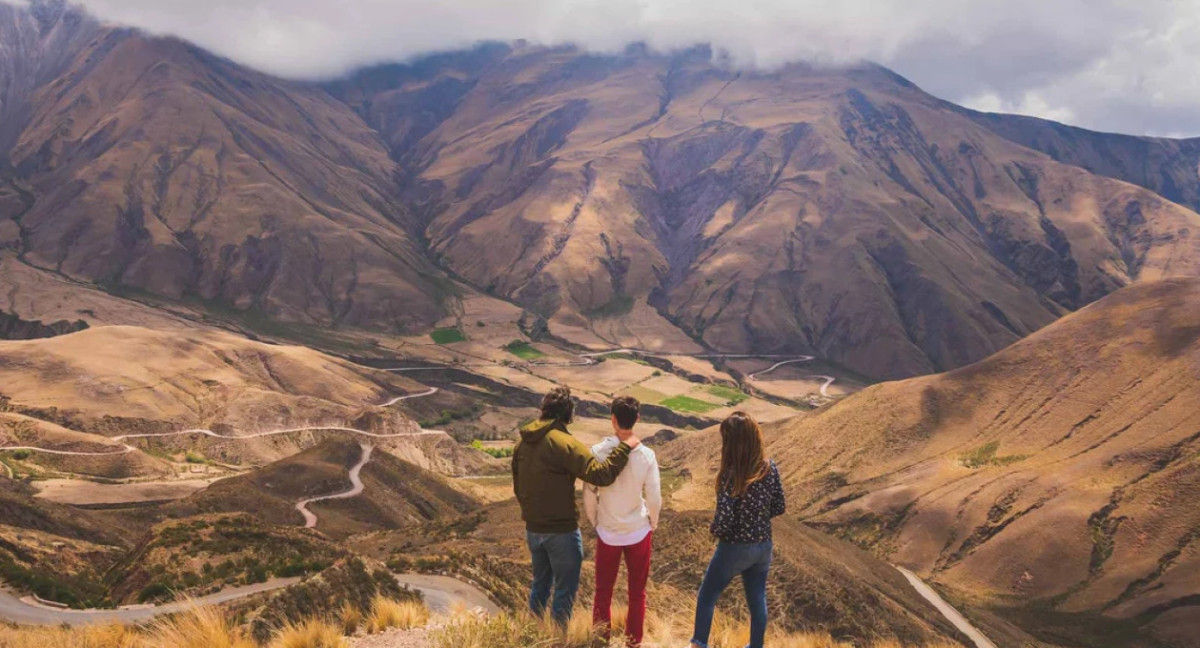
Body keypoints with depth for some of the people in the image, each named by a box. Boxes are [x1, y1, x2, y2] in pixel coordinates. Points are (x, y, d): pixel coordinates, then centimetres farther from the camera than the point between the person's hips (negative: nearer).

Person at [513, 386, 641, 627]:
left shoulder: (523, 443, 3)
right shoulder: (564, 443, -20)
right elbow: (600, 474, -27)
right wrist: (625, 447, -19)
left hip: (533, 529, 7)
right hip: (561, 530, -7)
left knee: (540, 584, 23)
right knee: (565, 590, 7)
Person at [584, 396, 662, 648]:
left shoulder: (597, 452, -14)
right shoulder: (646, 455, -14)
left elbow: (589, 495, -7)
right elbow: (654, 498, -8)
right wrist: (652, 525, 11)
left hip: (607, 533, 0)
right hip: (639, 532, 0)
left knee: (603, 591, 16)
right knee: (637, 593, 15)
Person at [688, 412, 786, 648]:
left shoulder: (730, 475, -26)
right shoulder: (770, 468, -9)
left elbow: (723, 523, -27)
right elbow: (779, 508, 1)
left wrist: (714, 529, -5)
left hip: (736, 548, -5)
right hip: (764, 546, 5)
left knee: (707, 596, 17)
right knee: (757, 599, 22)